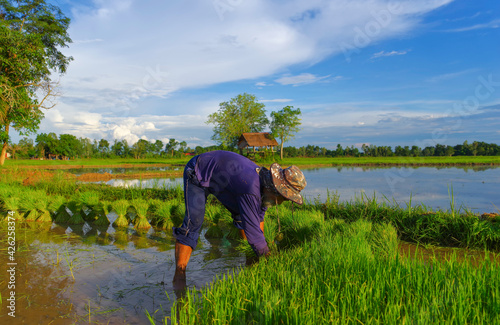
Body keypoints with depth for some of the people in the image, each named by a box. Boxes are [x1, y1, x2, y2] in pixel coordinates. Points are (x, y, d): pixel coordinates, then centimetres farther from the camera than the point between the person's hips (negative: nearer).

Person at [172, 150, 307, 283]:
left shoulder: (264, 178, -10)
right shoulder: (250, 189, -40)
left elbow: (259, 216, 7)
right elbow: (252, 229, -33)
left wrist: (261, 243, 15)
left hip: (218, 172, 9)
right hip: (196, 175, -9)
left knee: (241, 213, 11)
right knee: (193, 222, -22)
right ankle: (179, 274, -17)